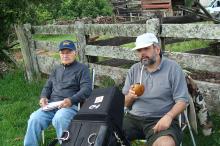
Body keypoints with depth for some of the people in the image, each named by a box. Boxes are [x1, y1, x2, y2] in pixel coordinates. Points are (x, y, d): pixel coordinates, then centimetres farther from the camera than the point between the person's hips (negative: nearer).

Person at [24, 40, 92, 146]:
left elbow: (86, 89, -7)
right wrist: (43, 97, 4)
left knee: (59, 119, -38)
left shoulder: (82, 69, 6)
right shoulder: (57, 70, 27)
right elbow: (47, 87, 27)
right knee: (34, 119, -23)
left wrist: (71, 100, -22)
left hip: (71, 105, -5)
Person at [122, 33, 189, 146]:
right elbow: (125, 103, 15)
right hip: (133, 117, 4)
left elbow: (182, 100, -4)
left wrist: (168, 116, -22)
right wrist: (131, 96, -8)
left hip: (160, 120, -4)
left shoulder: (173, 68, -1)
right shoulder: (134, 70, 12)